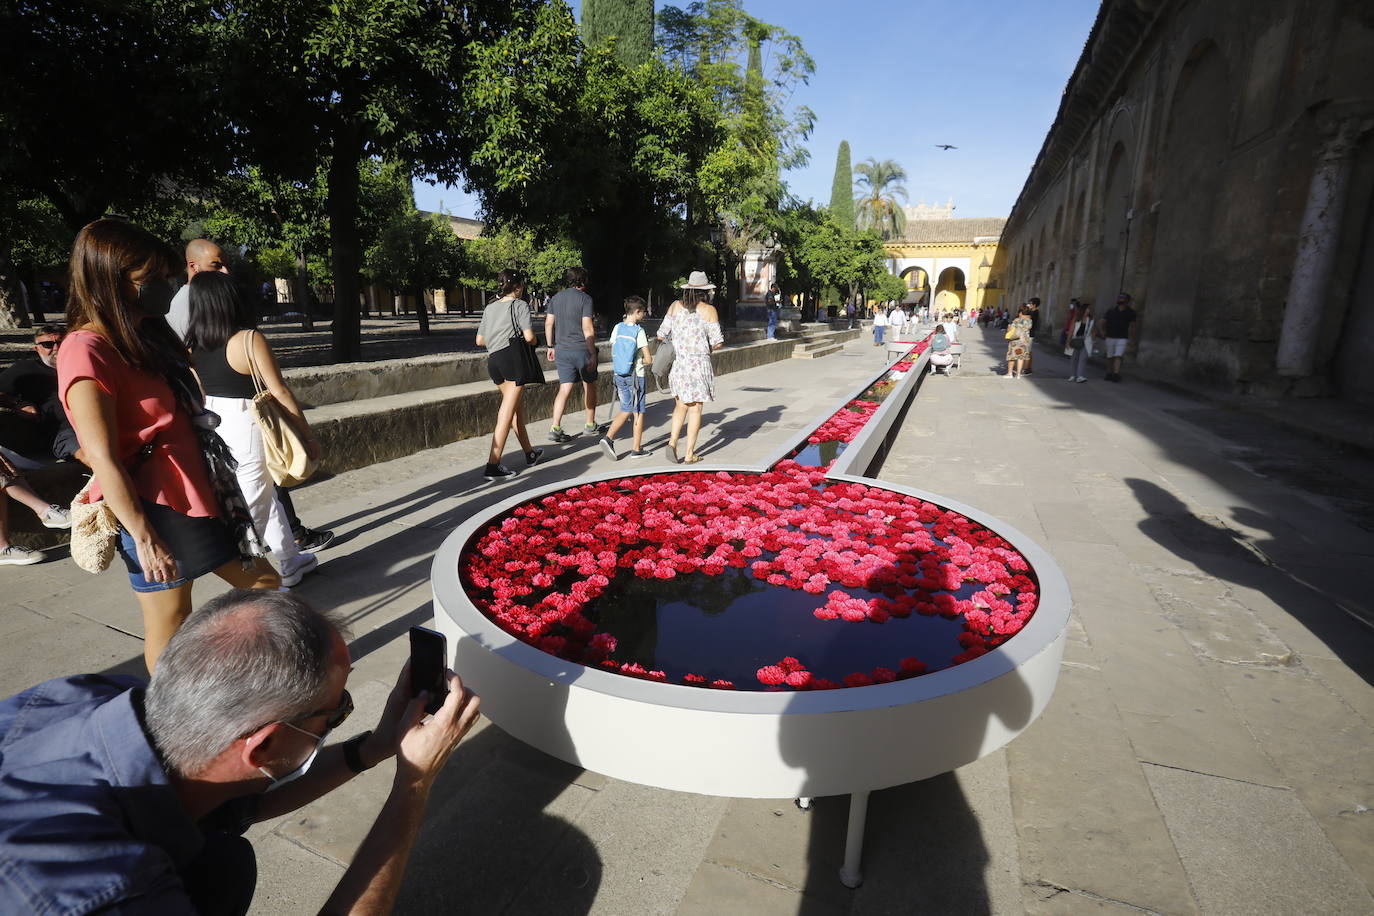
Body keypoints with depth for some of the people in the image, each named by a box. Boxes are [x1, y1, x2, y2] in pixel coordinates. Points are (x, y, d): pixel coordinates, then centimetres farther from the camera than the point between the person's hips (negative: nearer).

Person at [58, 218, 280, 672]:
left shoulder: (147, 335, 11)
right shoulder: (87, 351, -16)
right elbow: (103, 458, -20)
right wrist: (144, 537, -20)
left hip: (195, 495, 10)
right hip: (155, 510, -10)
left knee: (262, 581, 16)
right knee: (171, 627, 3)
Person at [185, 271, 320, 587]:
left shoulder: (192, 347, 3)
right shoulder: (250, 339, -15)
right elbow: (281, 394, -14)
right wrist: (308, 436, -7)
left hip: (213, 429, 7)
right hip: (249, 430, -7)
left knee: (267, 494, 22)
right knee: (252, 510, 4)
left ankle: (290, 563, 36)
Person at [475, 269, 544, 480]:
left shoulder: (490, 308, 18)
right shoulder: (520, 304, 0)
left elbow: (479, 341, 17)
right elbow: (529, 336, -11)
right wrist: (532, 342, 12)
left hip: (493, 360, 7)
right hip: (513, 356, -7)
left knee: (517, 406, 20)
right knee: (507, 412, -7)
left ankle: (530, 454, 31)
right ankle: (492, 466, -11)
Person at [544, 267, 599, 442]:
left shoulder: (556, 297, 8)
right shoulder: (584, 298, -8)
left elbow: (549, 323, 8)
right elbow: (587, 328, -14)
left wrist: (551, 346, 16)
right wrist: (593, 354, -12)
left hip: (562, 349, 5)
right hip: (582, 349, -4)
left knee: (565, 388, 4)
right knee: (589, 385, 14)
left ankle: (555, 428, -7)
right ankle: (590, 424, 24)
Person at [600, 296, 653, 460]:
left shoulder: (617, 328, 0)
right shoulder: (639, 332, -14)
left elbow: (612, 354, 6)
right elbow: (648, 359, -14)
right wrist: (641, 361, 7)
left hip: (619, 376, 5)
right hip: (636, 377, -5)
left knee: (626, 410, 17)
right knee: (638, 412, 8)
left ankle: (608, 437, 0)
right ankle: (637, 449, 15)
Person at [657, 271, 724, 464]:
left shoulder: (675, 306, 4)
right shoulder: (709, 310, -5)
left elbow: (661, 335, 2)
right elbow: (717, 342, -7)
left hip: (677, 363, 3)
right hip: (699, 365, -3)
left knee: (681, 405, 18)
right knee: (695, 409, 6)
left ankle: (672, 442, 0)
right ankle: (690, 454, 9)